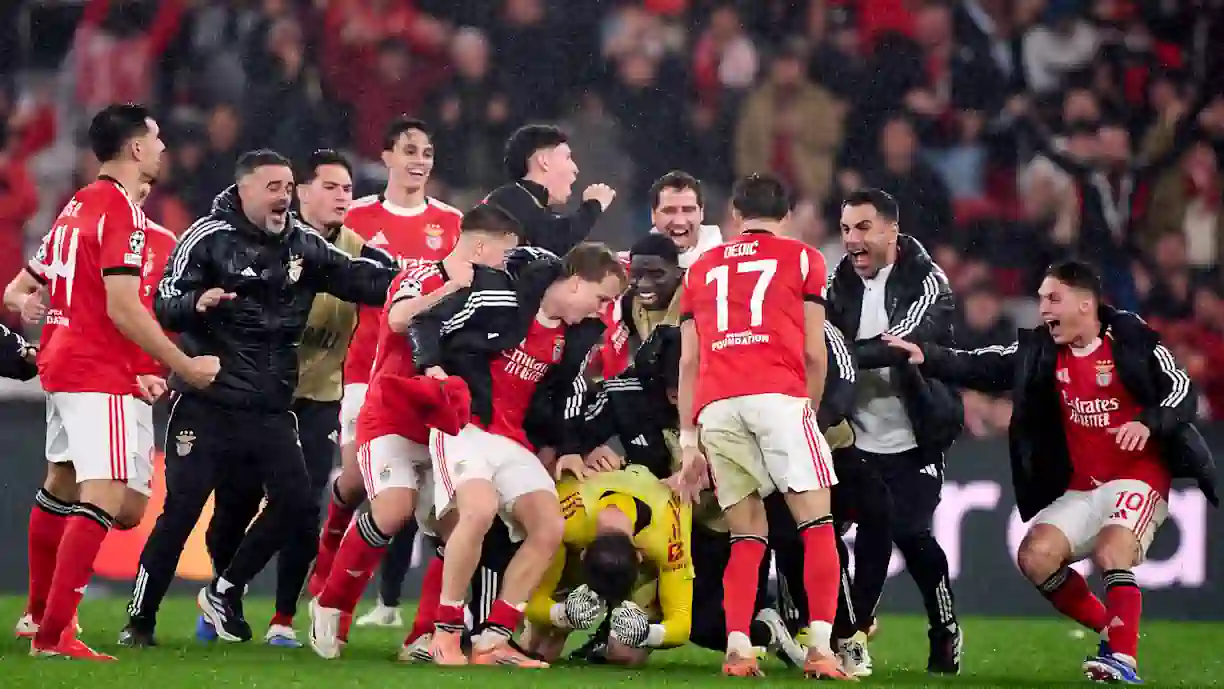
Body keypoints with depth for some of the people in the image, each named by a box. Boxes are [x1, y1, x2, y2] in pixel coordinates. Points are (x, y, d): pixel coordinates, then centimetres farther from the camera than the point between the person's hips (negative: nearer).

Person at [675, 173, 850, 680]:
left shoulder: (702, 269, 26)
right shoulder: (802, 258, 17)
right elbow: (814, 354, 12)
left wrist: (688, 442, 21)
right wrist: (811, 409, 27)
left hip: (715, 406, 3)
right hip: (778, 396, -3)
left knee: (747, 534, 10)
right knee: (816, 523, -2)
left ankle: (738, 647, -6)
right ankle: (821, 647, -15)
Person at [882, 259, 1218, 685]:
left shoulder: (1131, 339, -7)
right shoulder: (1041, 351, 6)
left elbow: (1182, 391, -8)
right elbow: (981, 368, -3)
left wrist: (1147, 423, -26)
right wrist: (925, 357, -18)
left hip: (1138, 481, -6)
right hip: (1080, 490, 6)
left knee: (1112, 552, -29)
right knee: (1036, 555, -11)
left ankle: (1123, 660, -25)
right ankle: (1115, 633, 4)